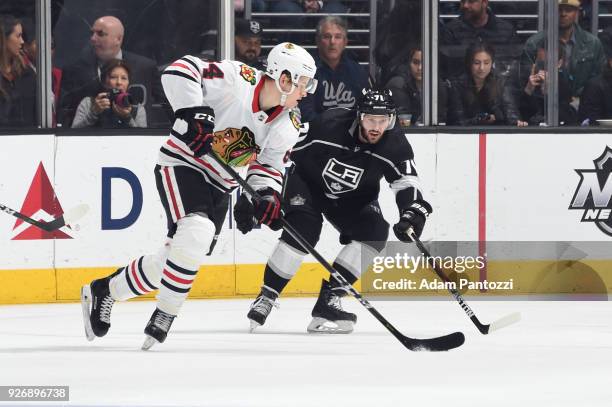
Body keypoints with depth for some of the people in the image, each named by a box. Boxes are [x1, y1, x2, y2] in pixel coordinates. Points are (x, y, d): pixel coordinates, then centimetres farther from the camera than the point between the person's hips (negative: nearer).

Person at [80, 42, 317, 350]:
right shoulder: (237, 80, -21)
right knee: (196, 233, -30)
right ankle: (164, 316, -19)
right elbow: (180, 71, -26)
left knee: (174, 260, 3)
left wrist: (266, 195, -13)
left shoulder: (288, 126, 0)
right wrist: (193, 112, -34)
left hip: (218, 185, 8)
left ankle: (103, 290, 21)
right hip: (182, 165, -8)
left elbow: (269, 166, 6)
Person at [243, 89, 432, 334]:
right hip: (306, 182, -4)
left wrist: (412, 214, -44)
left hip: (351, 198, 4)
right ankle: (266, 297, -18)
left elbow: (408, 185, -21)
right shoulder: (327, 125, -30)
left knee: (375, 231, -20)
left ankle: (328, 299, -17)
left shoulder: (395, 145, -22)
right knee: (305, 228, -29)